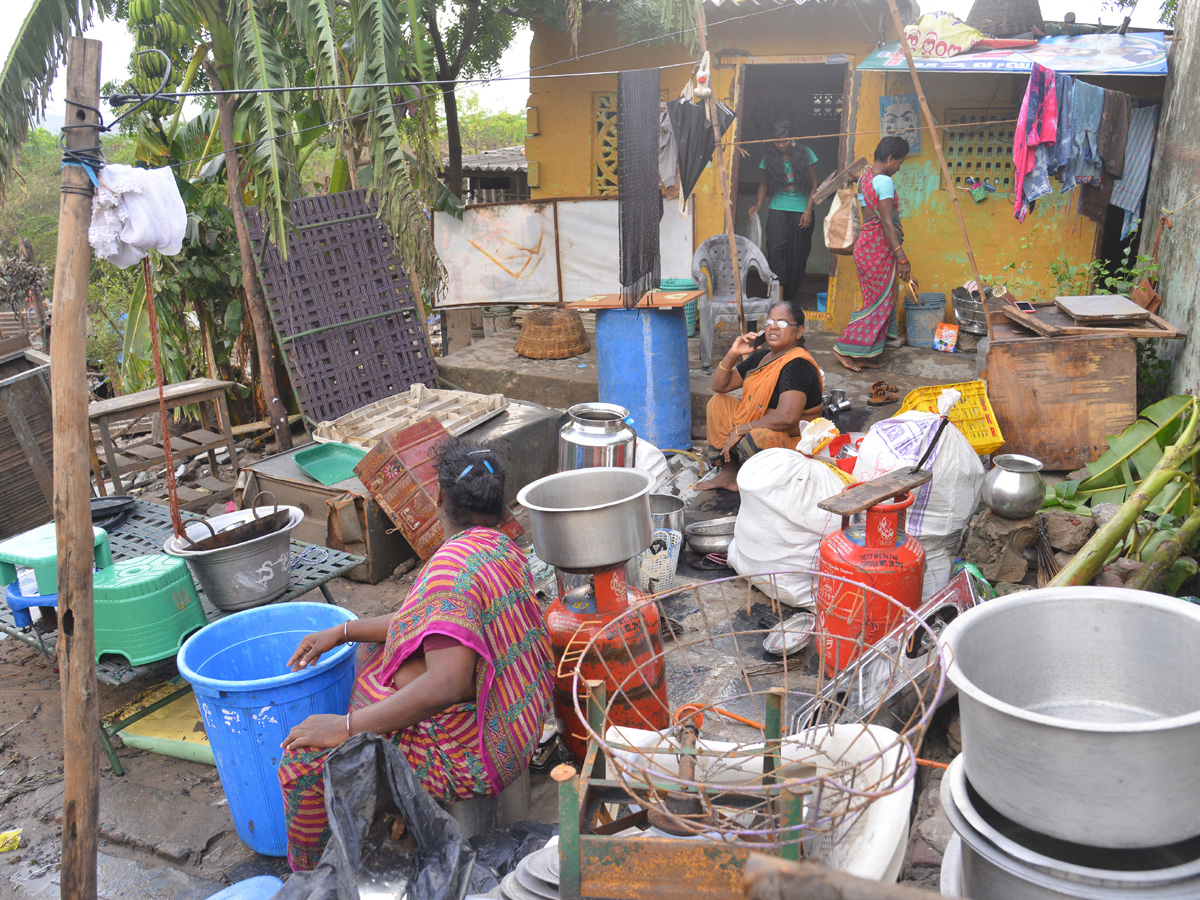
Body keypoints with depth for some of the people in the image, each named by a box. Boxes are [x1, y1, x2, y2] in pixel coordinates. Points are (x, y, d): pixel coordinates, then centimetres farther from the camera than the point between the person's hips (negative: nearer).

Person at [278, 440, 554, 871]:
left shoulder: (452, 566, -28)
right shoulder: (501, 549, 2)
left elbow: (446, 685, -37)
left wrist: (347, 726, -28)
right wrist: (341, 632, 10)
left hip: (466, 754, -10)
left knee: (303, 758, -9)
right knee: (368, 653, 27)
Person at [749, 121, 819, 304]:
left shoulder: (804, 154, 0)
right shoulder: (770, 157, 5)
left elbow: (814, 183, 3)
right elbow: (765, 183, 15)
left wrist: (808, 210, -5)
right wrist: (758, 203, -2)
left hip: (800, 212, -1)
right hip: (777, 211, 1)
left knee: (797, 256, 0)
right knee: (775, 250, -16)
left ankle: (790, 296, 10)